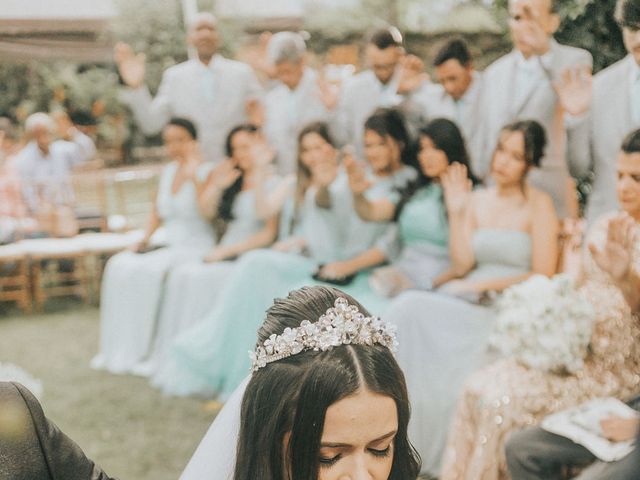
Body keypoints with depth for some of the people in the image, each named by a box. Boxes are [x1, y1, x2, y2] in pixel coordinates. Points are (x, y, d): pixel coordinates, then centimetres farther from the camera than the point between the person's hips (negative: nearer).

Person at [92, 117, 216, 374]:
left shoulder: (207, 172, -6)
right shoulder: (167, 172, 13)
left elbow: (210, 213, -22)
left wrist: (193, 177, -22)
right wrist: (145, 239, 9)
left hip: (194, 246, -6)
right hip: (164, 241, 7)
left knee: (146, 270, -30)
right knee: (119, 266, -18)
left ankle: (139, 351, -20)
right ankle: (117, 349, -13)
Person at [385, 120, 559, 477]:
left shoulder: (539, 205, 0)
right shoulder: (477, 200, 14)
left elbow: (543, 277, -6)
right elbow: (461, 266, 6)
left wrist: (482, 284, -9)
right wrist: (456, 215, -2)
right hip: (472, 303, 5)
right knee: (410, 309, -25)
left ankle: (440, 451, -14)